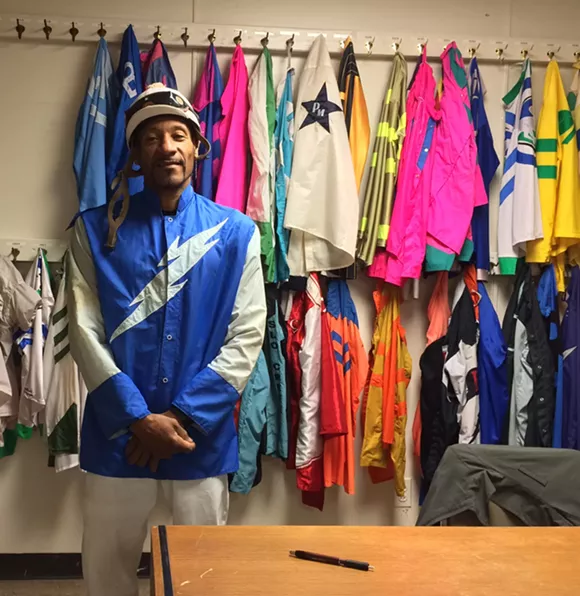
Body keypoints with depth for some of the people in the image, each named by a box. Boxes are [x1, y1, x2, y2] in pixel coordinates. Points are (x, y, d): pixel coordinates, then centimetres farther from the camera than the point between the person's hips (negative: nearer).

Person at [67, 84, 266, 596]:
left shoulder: (236, 233, 1)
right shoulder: (97, 230, 1)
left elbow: (247, 336, -5)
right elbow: (86, 333, -6)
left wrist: (184, 416, -13)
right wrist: (137, 418, -15)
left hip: (204, 434, 0)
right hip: (117, 432, 0)